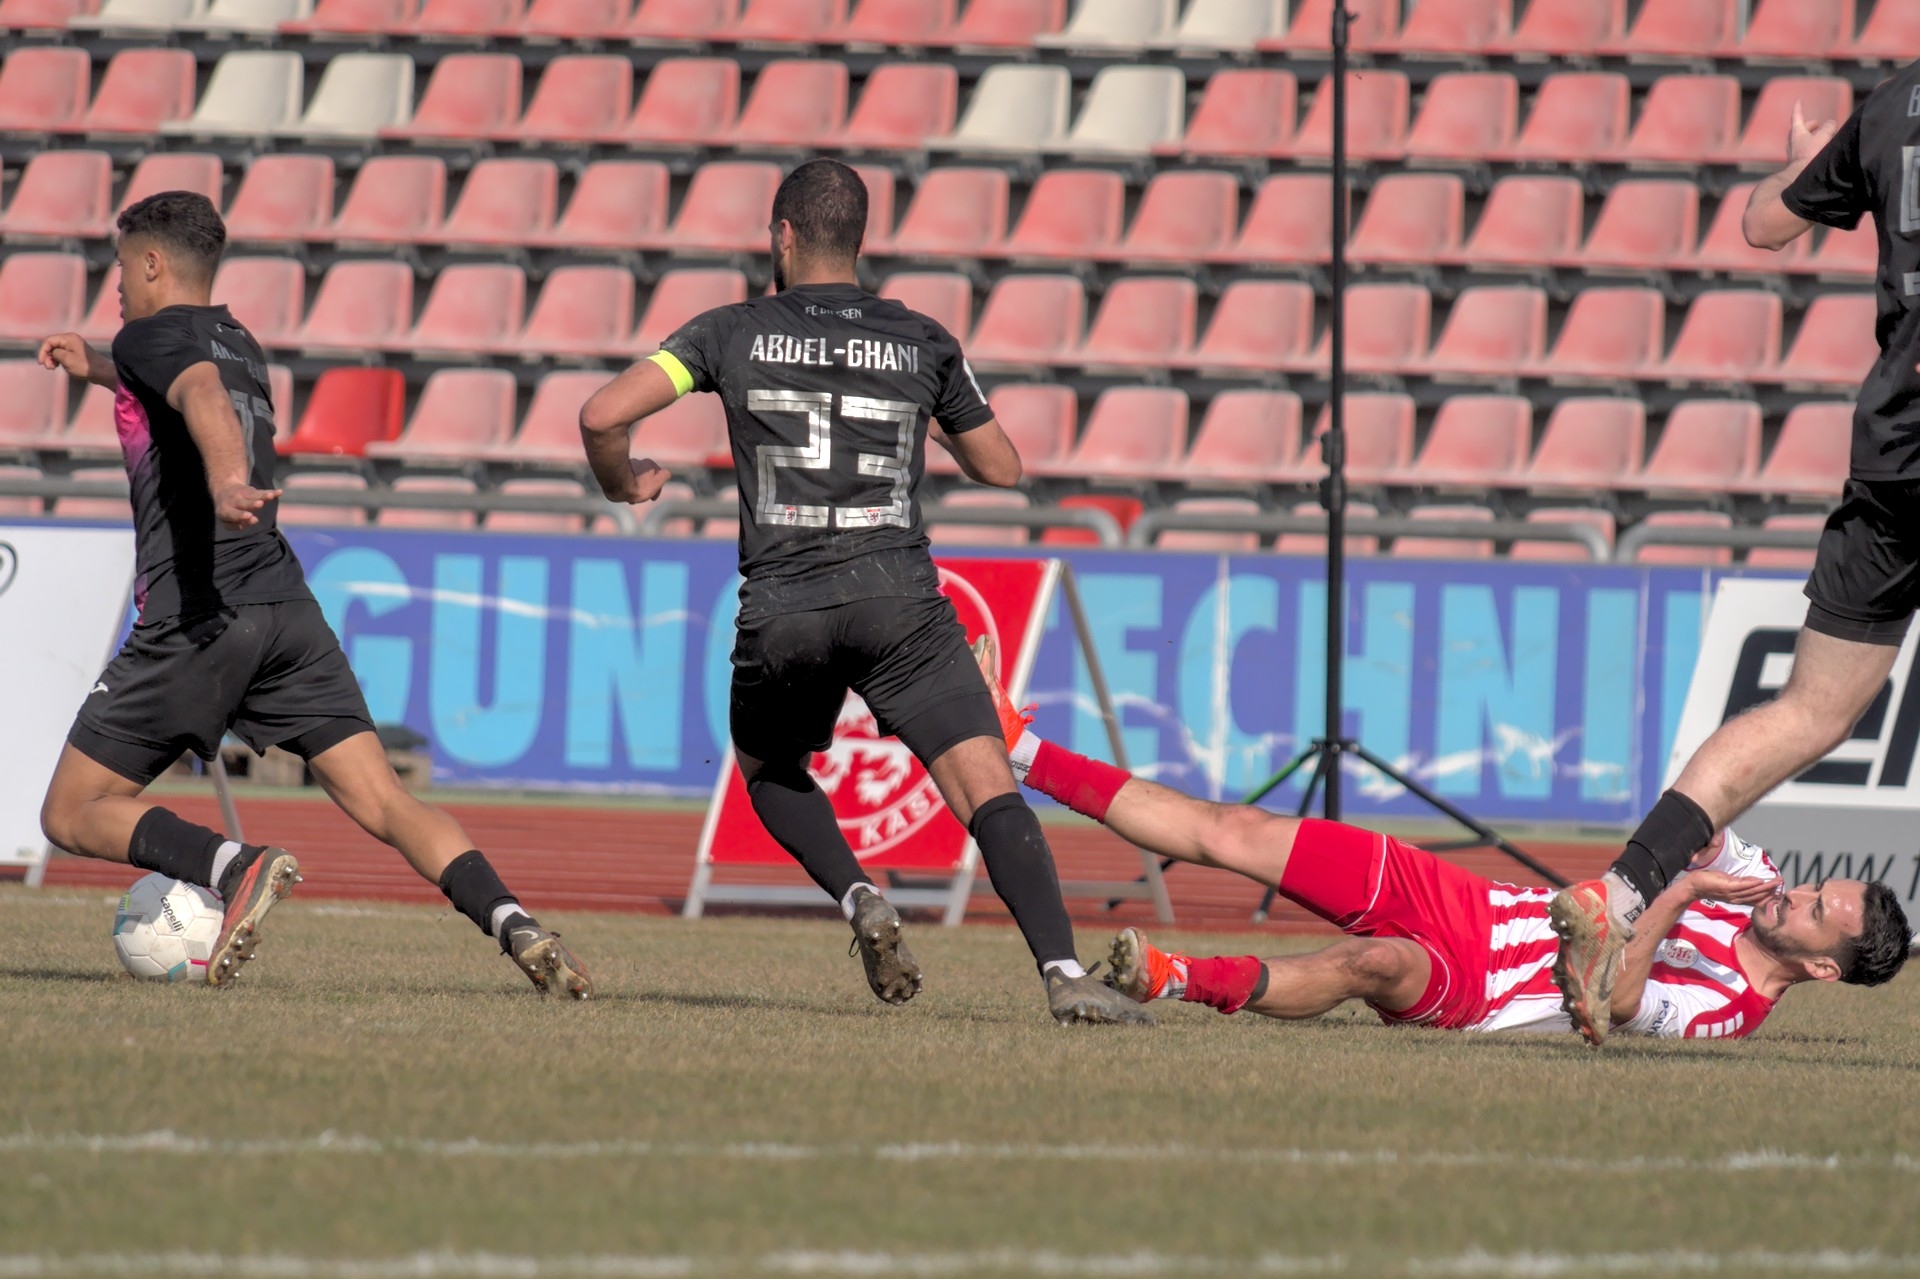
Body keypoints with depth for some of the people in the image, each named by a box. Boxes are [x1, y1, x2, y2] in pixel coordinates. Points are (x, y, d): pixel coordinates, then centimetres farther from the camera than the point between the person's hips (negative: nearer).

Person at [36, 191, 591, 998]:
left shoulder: (152, 335, 1)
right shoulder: (241, 346, 25)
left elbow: (203, 396, -23)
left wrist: (224, 483, -42)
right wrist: (96, 369, 57)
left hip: (196, 619, -7)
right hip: (287, 608, 7)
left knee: (73, 816, 3)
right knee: (381, 801, -2)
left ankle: (238, 869, -21)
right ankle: (512, 923, -25)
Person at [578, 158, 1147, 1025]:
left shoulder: (734, 333, 7)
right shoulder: (922, 342, 11)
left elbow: (603, 415, -2)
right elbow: (1001, 467, 23)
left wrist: (623, 485, 19)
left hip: (783, 611, 0)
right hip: (899, 601, 0)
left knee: (767, 768, 28)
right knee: (988, 790, -7)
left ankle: (859, 899, 3)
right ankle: (1063, 972, -27)